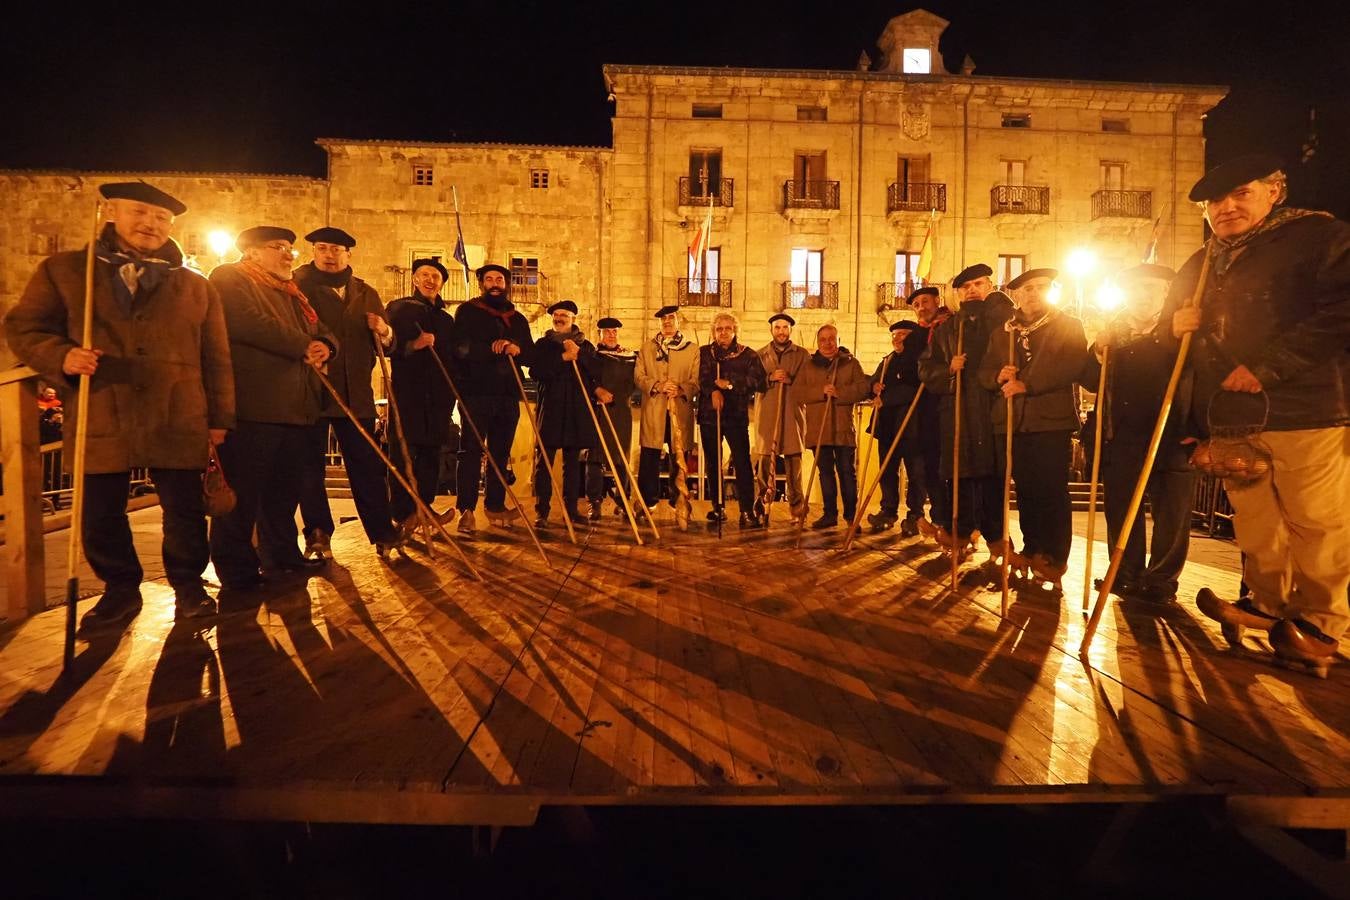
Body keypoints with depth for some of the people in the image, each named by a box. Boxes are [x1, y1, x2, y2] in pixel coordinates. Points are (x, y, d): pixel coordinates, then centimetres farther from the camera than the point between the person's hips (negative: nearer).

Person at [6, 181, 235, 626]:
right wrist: (62, 356, -13)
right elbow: (23, 328, 9)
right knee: (100, 516, 9)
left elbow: (216, 358, 9)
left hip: (177, 422, -1)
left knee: (184, 510, 4)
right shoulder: (62, 271, 11)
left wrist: (219, 417, 5)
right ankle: (120, 590, 28)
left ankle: (188, 585, 22)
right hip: (101, 420, 1)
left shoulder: (195, 287, 11)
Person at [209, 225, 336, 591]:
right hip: (252, 407, -8)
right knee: (243, 492, -3)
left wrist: (324, 346, -4)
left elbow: (322, 331, 21)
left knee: (284, 488, 14)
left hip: (294, 408, 8)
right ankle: (236, 569, 5)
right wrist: (304, 347, -12)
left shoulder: (292, 293, 26)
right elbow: (249, 324, -17)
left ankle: (281, 554, 24)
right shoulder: (230, 278, 0)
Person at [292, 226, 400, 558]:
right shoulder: (297, 285, 4)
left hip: (355, 393, 3)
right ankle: (317, 535, 14)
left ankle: (383, 534, 9)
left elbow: (388, 344, 13)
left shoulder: (366, 293, 15)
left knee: (368, 465, 3)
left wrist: (384, 331, -9)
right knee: (310, 465, 4)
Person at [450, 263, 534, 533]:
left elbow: (531, 356, 12)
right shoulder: (468, 311, 6)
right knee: (471, 451, -6)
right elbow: (462, 348, -8)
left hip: (508, 394, 4)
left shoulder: (518, 319, 19)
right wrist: (495, 349, -10)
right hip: (475, 392, -4)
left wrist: (517, 349, -9)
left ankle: (495, 505, 16)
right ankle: (466, 509, -2)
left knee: (501, 454, 7)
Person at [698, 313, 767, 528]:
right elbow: (699, 378, -2)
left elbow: (759, 382, -5)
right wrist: (713, 391, -19)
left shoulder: (748, 355, 6)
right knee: (712, 463, 9)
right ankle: (718, 507, 21)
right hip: (709, 414, 3)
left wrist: (731, 384, -10)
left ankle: (747, 511, -8)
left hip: (737, 415, -2)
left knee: (742, 462, -10)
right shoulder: (704, 353, 12)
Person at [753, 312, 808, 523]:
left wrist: (791, 380, -11)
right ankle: (762, 506, 6)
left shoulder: (802, 355, 12)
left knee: (793, 459, 0)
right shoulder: (760, 355, 15)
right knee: (765, 457, -4)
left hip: (793, 413, 0)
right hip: (767, 413, 1)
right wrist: (770, 377, -10)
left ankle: (797, 509, 8)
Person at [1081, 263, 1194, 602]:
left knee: (1171, 515, 2)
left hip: (1171, 438, -2)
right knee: (1121, 511, 7)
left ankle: (1160, 581, 16)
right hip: (1121, 439, 3)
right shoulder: (1114, 332, 12)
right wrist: (1099, 350, -10)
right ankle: (1127, 578, 20)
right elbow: (1090, 382, 5)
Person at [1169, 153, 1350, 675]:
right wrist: (1175, 325, 2)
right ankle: (1266, 606, 27)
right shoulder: (1200, 266, 17)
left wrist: (1265, 368, -20)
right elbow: (1169, 320, 26)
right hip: (1231, 417, 6)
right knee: (1254, 523, 14)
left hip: (1303, 413, -5)